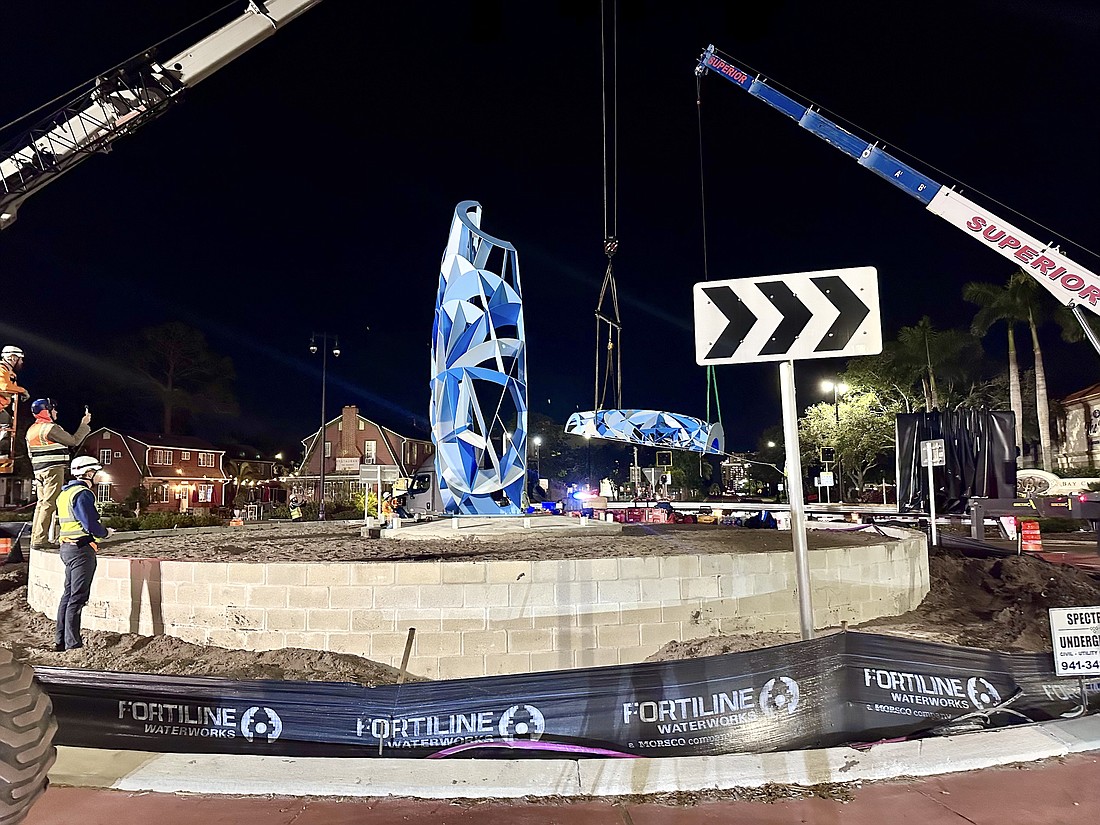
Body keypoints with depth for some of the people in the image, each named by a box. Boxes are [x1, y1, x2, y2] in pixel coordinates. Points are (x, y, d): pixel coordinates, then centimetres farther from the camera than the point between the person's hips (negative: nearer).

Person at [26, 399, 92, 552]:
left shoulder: (31, 430, 16)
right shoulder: (50, 428, -13)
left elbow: (31, 453, 21)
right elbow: (74, 441, -11)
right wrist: (84, 424, -2)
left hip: (38, 470, 9)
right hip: (53, 470, -9)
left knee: (41, 503, 12)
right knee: (49, 504, -9)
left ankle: (35, 538, 13)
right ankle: (40, 540, -12)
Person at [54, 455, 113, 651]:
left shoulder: (65, 493, 16)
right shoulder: (82, 493, -16)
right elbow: (90, 525, -22)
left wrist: (99, 530, 16)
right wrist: (105, 532, -3)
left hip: (67, 547, 10)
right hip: (81, 549, -10)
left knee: (68, 594, 16)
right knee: (78, 597, -5)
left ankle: (61, 641, 23)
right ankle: (73, 644, -2)